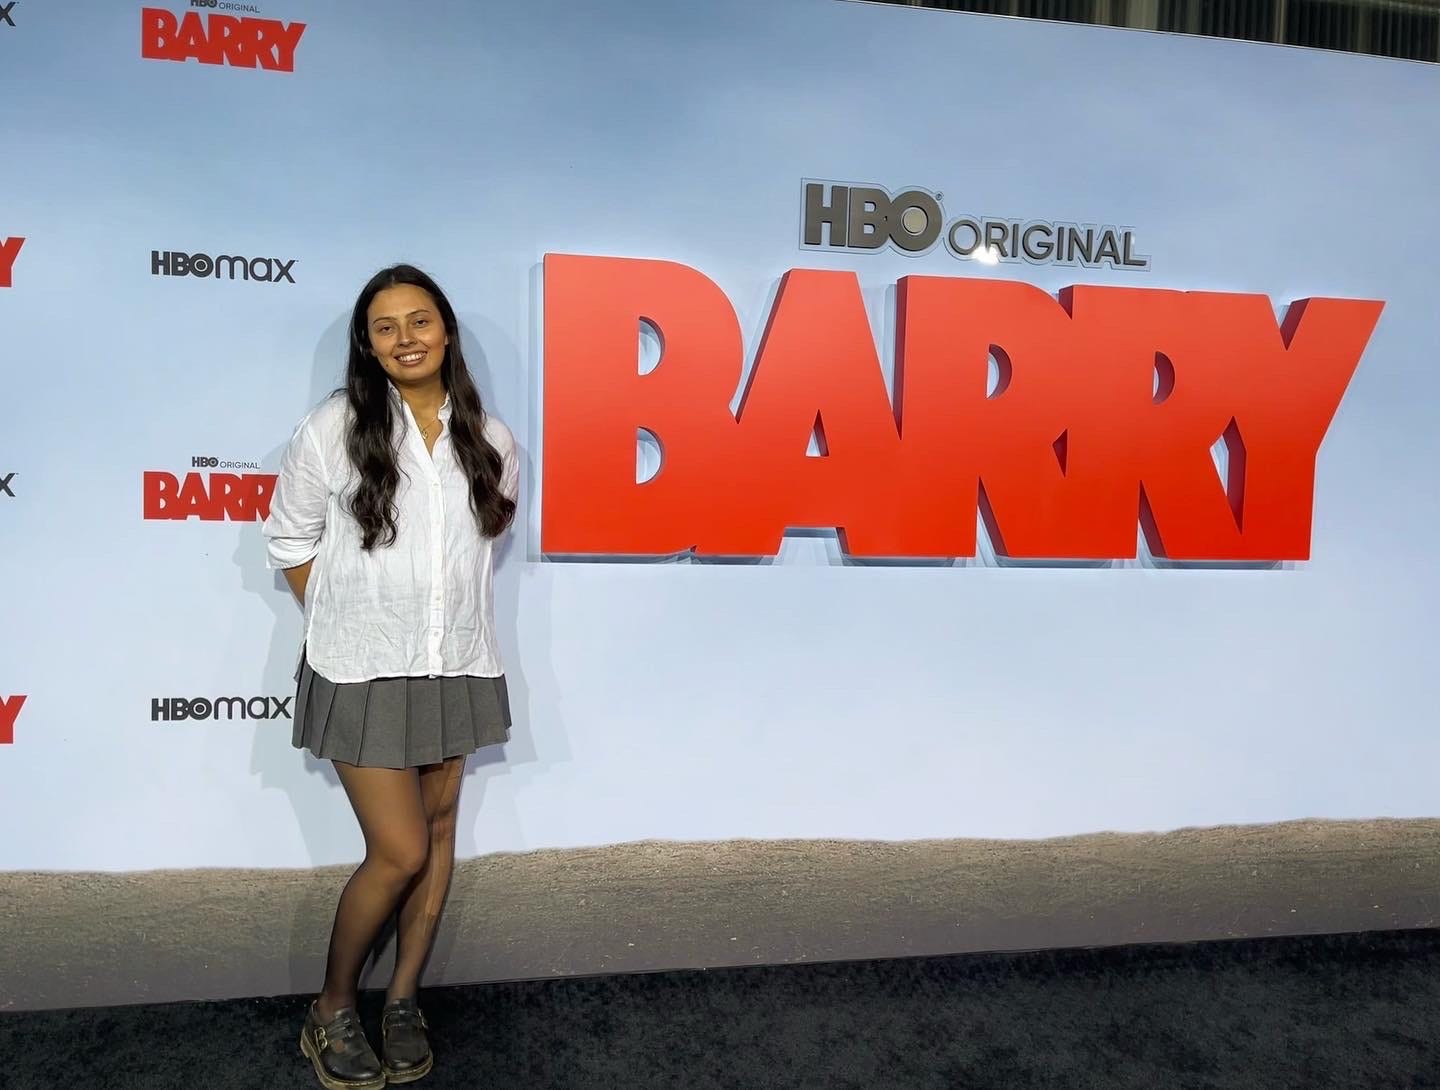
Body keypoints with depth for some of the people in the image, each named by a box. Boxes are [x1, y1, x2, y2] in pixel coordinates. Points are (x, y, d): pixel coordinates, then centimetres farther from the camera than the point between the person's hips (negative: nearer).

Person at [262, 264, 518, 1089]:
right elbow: (290, 539, 1)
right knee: (400, 852, -4)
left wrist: (449, 592, 9)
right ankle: (332, 1010, 21)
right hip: (364, 671, -4)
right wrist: (340, 621, -1)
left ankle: (404, 1000, 30)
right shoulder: (334, 427, -8)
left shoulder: (489, 438, 1)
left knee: (438, 833, 12)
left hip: (456, 666, 4)